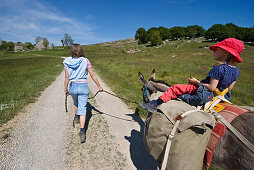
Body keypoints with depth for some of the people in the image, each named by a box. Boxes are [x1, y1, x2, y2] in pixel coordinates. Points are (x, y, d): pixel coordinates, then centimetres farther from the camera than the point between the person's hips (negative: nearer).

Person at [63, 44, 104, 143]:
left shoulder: (67, 62, -1)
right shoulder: (85, 61, -7)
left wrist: (66, 89, 13)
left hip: (72, 87, 3)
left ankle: (76, 117, 54)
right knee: (82, 109, 1)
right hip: (83, 87, -3)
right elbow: (92, 75, -5)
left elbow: (67, 78, 1)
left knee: (76, 103, 31)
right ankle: (82, 131, -4)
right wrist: (99, 86, 4)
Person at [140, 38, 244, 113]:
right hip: (214, 95, 9)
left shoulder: (218, 69, -23)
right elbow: (229, 89, 10)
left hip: (202, 93, -9)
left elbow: (211, 87, -25)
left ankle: (155, 104, -11)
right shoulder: (236, 70, 4)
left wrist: (197, 82, -16)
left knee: (175, 88, -13)